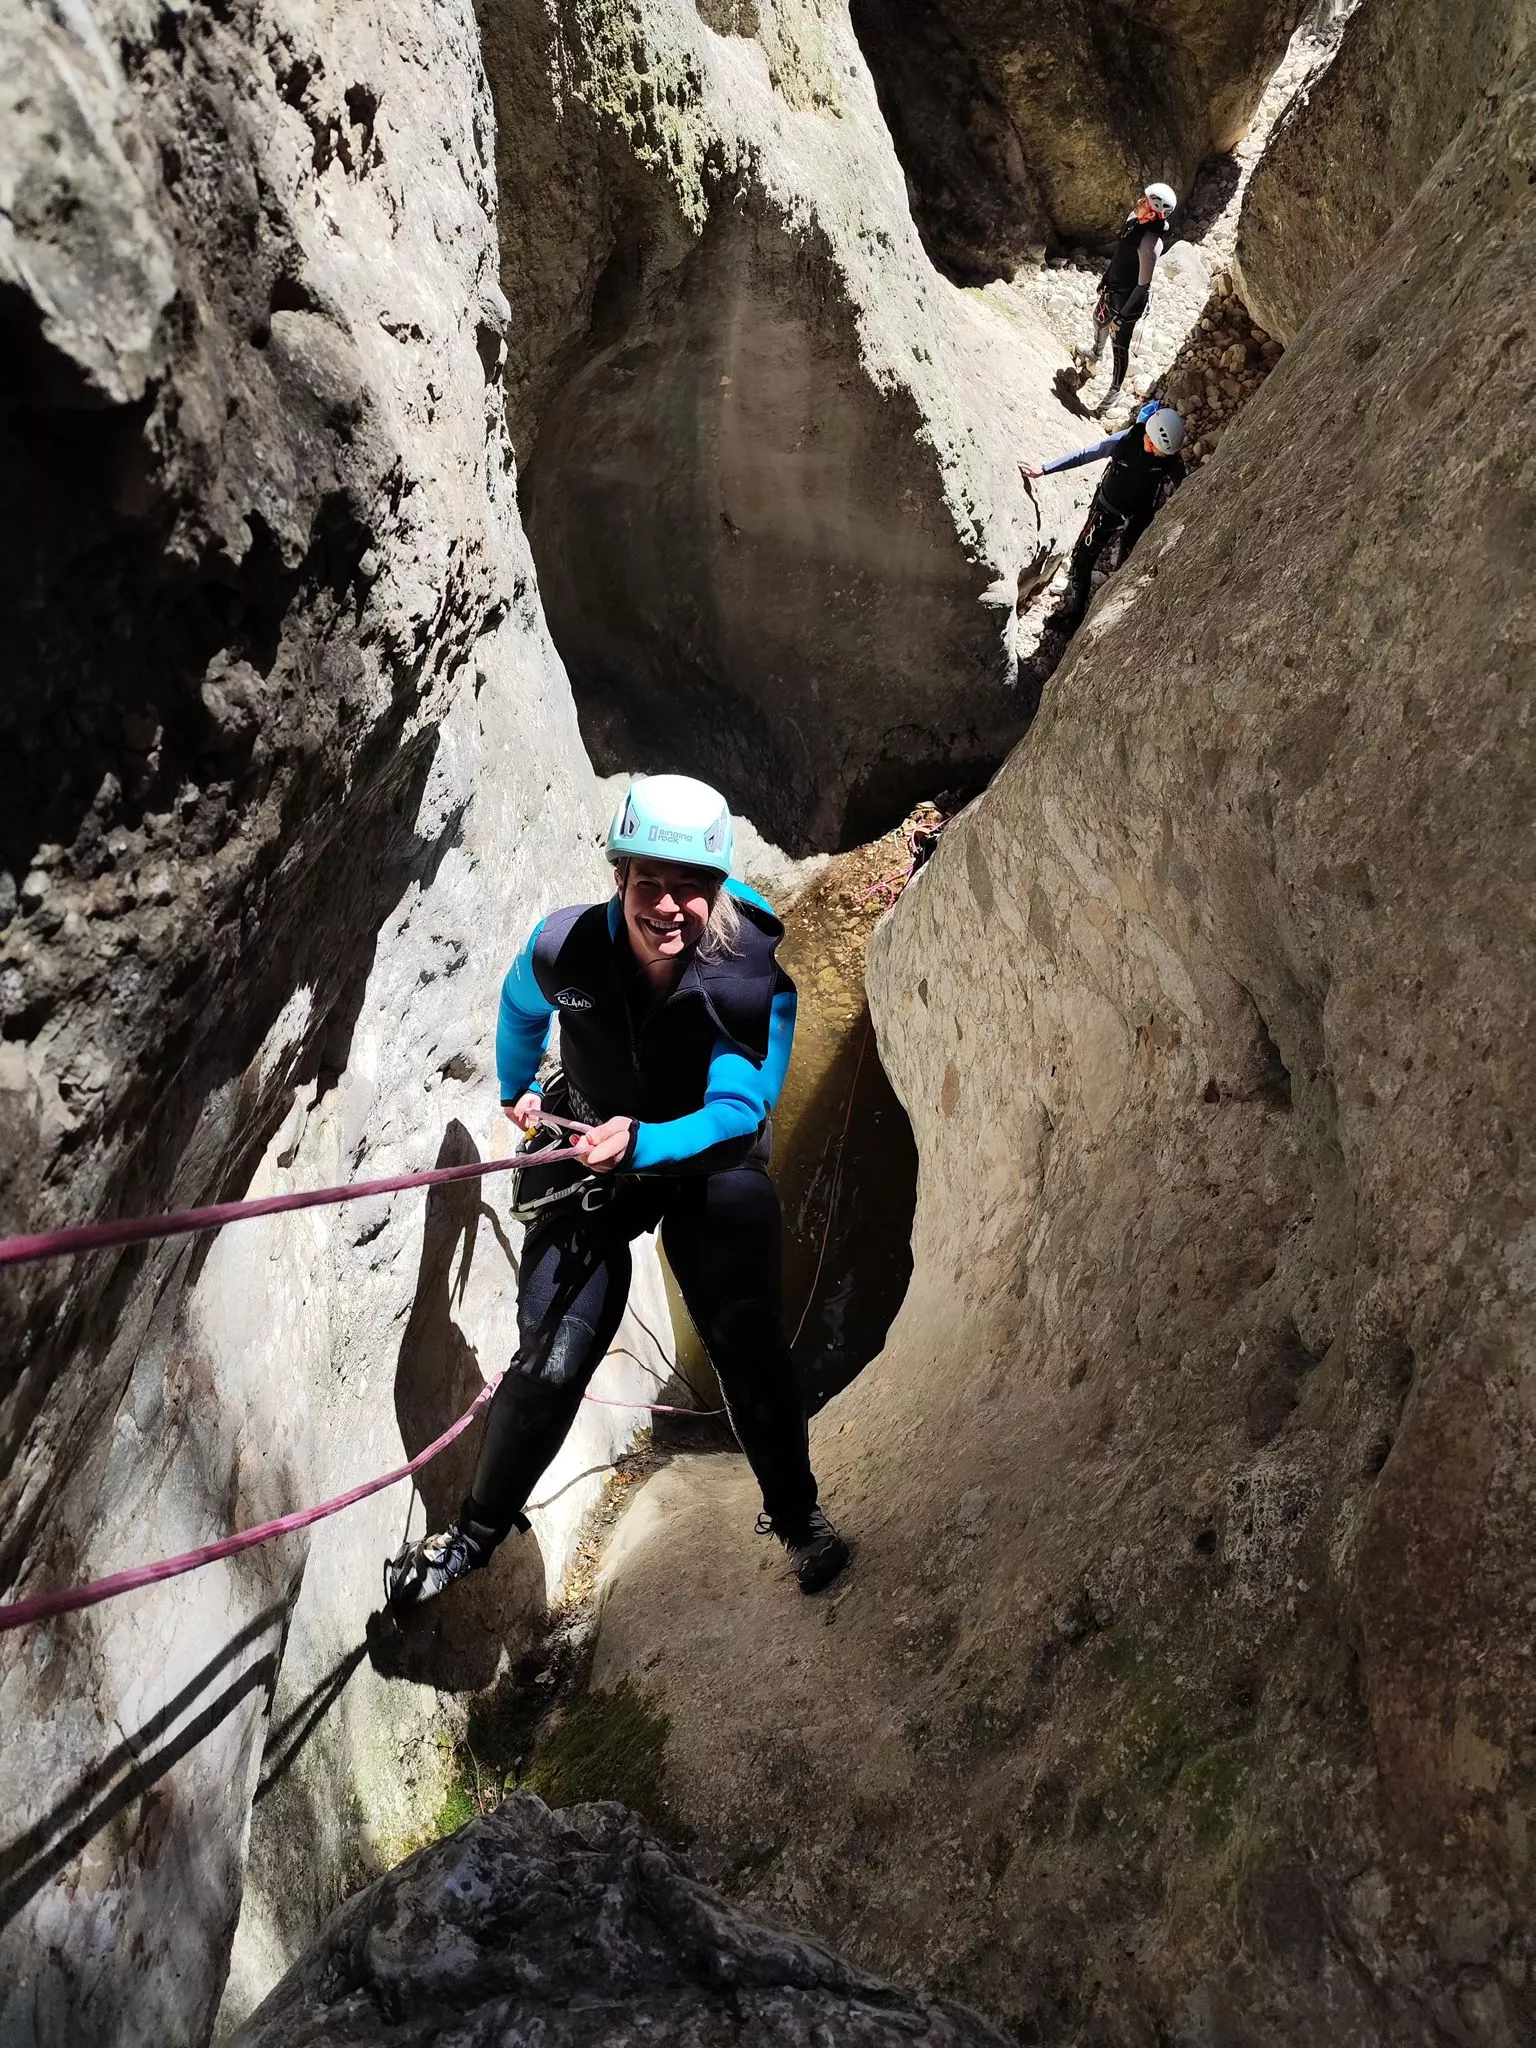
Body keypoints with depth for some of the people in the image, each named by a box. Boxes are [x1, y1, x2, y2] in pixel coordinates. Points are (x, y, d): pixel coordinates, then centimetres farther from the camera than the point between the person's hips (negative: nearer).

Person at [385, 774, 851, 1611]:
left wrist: (643, 1144, -48)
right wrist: (518, 1090, 18)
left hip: (712, 1165, 0)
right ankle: (477, 1530, 16)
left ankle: (795, 1515, 24)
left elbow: (736, 1111, -30)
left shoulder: (757, 985, -29)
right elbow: (519, 1008, 2)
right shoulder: (562, 947, -23)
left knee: (747, 1346, -2)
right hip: (591, 1162, 1)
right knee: (550, 1363, -7)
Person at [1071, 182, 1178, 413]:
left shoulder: (1150, 244, -37)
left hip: (1129, 297, -9)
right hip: (1113, 287, 9)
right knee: (1099, 319, 34)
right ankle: (1096, 352, 65)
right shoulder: (1133, 217, -12)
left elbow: (1143, 286, -29)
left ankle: (1115, 389, 32)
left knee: (1120, 345, 10)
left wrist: (1122, 316, -23)